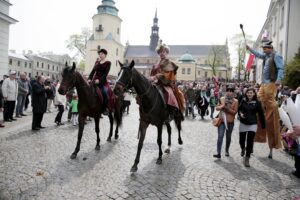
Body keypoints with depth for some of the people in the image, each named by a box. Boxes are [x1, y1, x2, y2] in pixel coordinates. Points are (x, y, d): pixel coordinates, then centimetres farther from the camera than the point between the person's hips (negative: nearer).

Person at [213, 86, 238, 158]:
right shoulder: (221, 99, 1)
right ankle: (218, 153, -10)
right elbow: (217, 108, 3)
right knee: (220, 136, -9)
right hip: (221, 120, 0)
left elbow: (235, 112, -9)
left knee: (228, 137, 14)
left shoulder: (235, 101, -4)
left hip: (230, 121, 0)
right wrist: (222, 106, -17)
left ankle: (227, 150, 33)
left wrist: (227, 108, -23)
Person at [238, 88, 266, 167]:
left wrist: (263, 125, -1)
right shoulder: (243, 100, -3)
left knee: (250, 141, -6)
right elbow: (239, 109, 10)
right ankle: (243, 149, 46)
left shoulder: (257, 102, -7)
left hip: (252, 124, -2)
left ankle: (247, 159, 7)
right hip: (243, 123, 2)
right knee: (241, 140, 11)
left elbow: (261, 114, -3)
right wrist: (240, 113, -13)